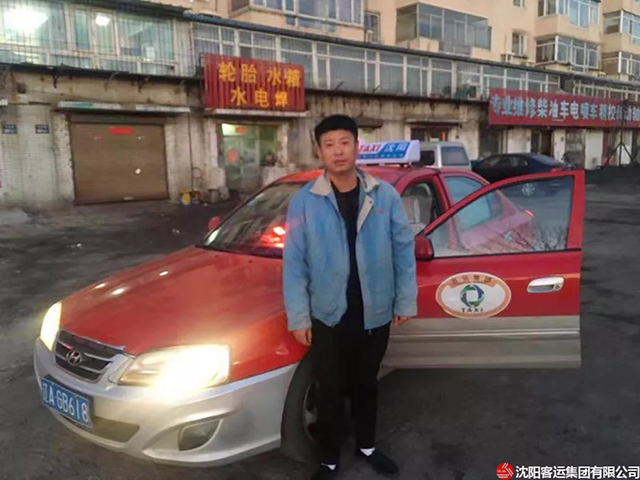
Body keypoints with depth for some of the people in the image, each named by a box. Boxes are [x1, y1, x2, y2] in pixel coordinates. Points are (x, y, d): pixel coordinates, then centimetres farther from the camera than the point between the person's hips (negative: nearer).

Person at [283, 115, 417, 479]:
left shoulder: (385, 195, -5)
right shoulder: (305, 201, -8)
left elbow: (403, 250, 0)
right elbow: (295, 263, -7)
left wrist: (406, 301, 1)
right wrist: (298, 317, -8)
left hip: (375, 314, 2)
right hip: (328, 316, -1)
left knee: (366, 384, 21)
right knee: (331, 390, 14)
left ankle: (367, 446, 45)